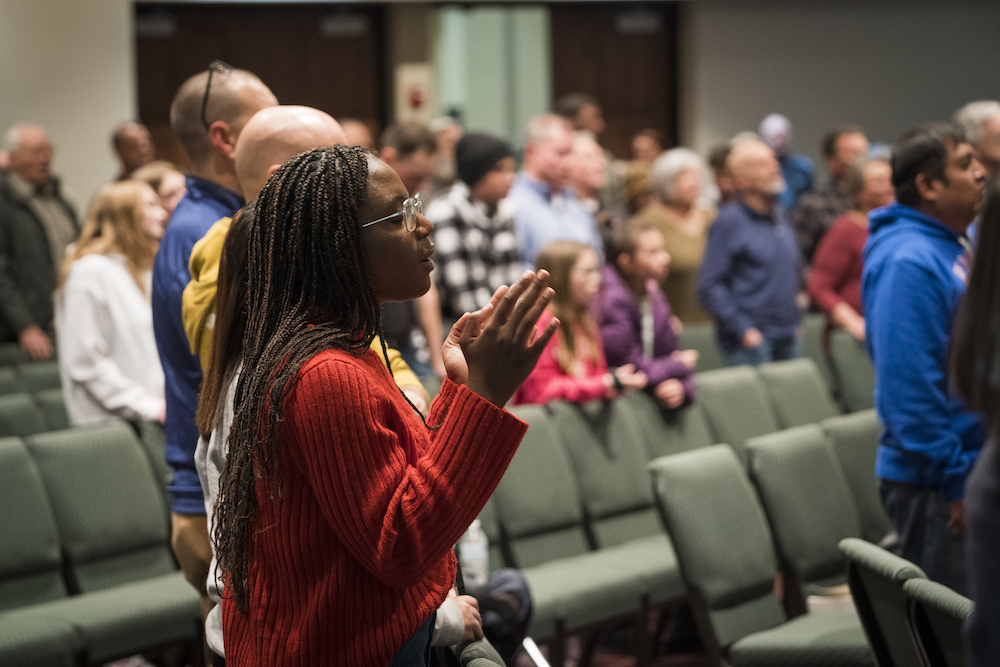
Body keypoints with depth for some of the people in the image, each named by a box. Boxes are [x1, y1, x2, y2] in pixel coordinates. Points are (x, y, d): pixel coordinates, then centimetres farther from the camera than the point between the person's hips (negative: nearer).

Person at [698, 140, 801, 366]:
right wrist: (743, 331, -17)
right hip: (750, 341, -7)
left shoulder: (780, 216, 15)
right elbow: (709, 287, -14)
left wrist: (793, 321, 18)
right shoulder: (729, 221, -9)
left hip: (787, 339, 7)